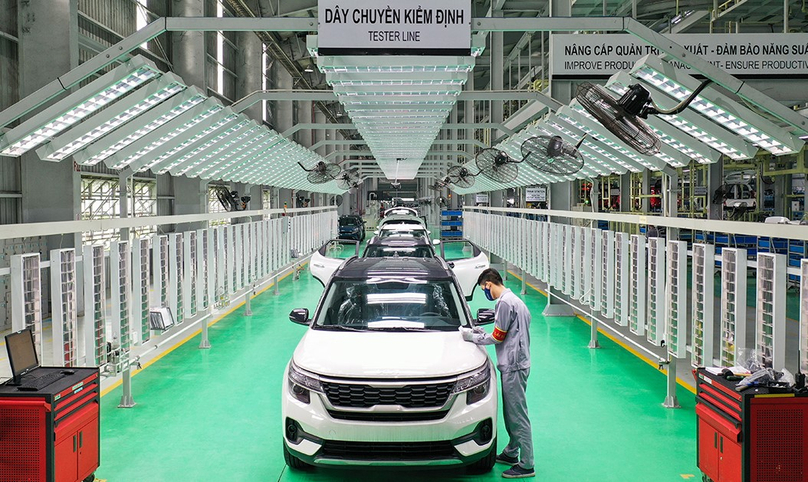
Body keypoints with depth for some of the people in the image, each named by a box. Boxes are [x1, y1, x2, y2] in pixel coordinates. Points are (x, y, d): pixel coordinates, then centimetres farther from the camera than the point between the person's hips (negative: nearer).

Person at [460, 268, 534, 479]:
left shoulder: (505, 303, -15)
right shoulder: (514, 300, 17)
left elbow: (498, 337, -13)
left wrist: (473, 337, -1)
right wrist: (482, 334, 15)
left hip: (513, 366, -11)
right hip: (514, 364, 11)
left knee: (518, 415, -7)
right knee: (511, 413, 19)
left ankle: (526, 466, -3)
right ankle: (511, 453, 31)